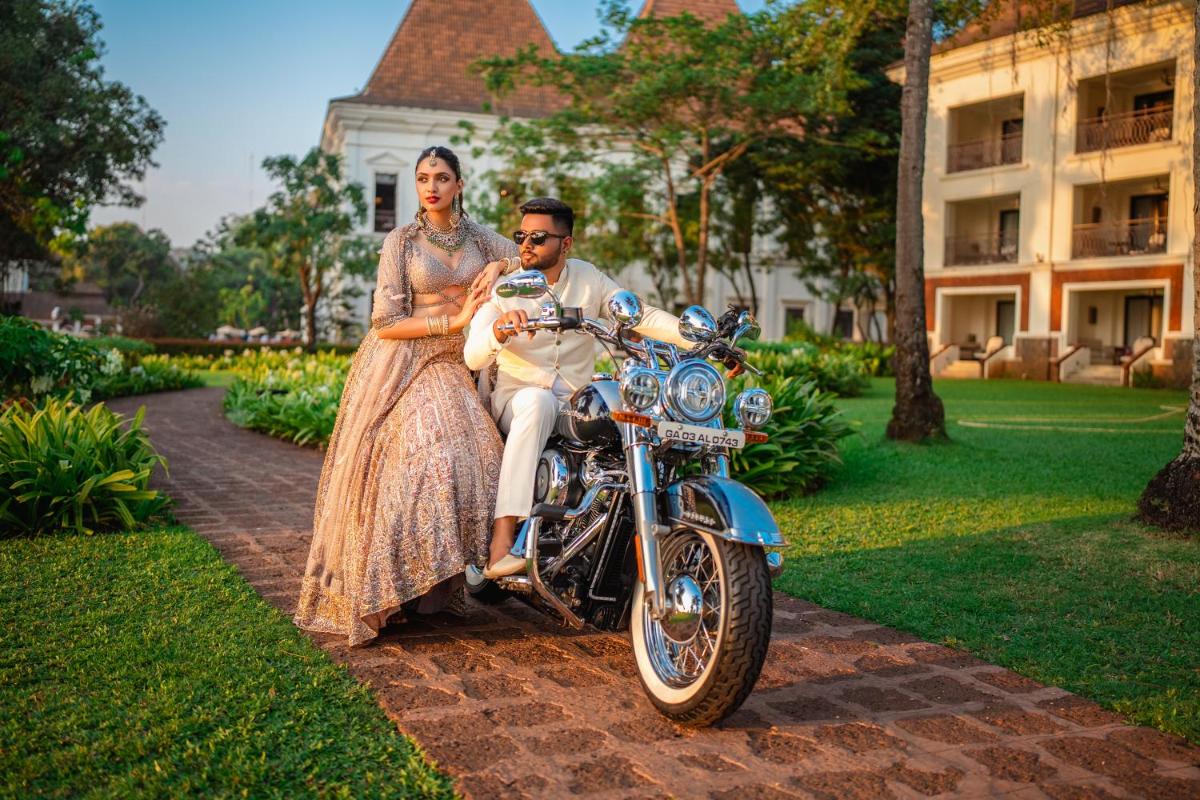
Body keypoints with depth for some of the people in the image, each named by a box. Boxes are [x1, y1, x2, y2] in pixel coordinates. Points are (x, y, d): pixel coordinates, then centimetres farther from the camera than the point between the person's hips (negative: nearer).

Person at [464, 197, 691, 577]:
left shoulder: (589, 279, 5)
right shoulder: (503, 288, -4)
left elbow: (643, 316, 1)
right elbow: (472, 357, -15)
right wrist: (500, 329, -38)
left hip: (577, 404, 3)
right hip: (517, 399, -3)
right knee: (537, 400, -38)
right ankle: (501, 541, -46)